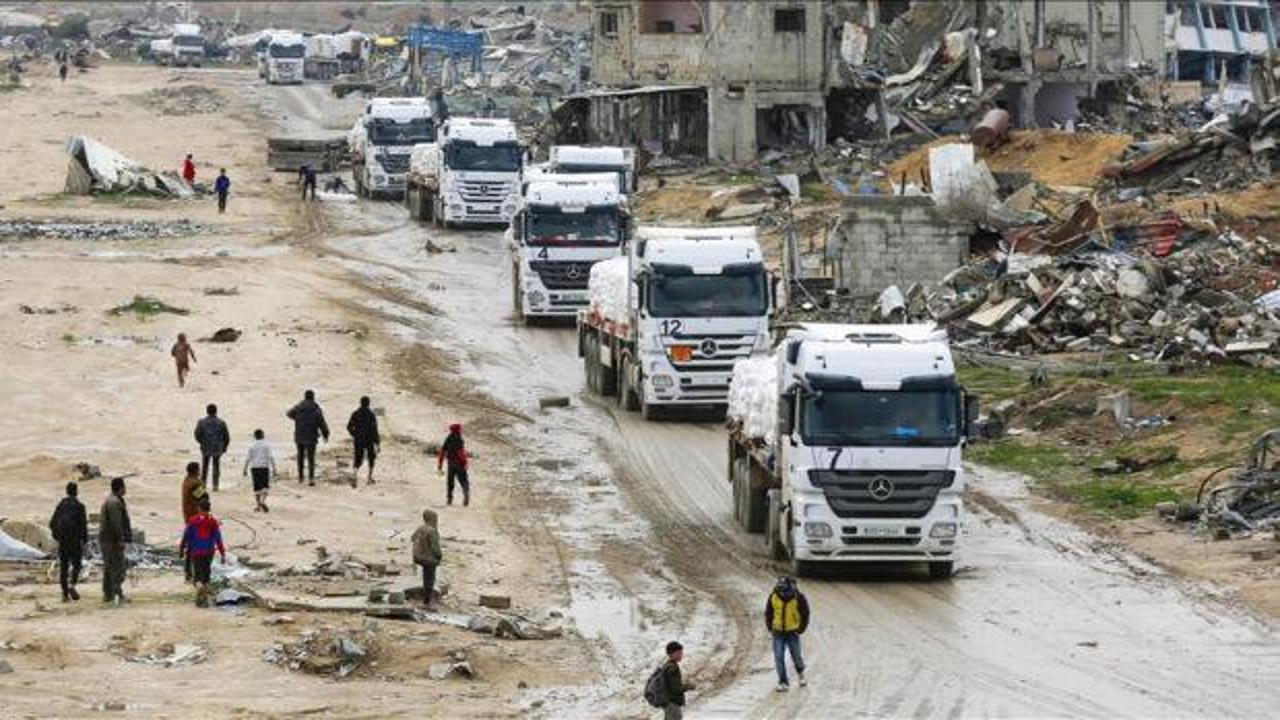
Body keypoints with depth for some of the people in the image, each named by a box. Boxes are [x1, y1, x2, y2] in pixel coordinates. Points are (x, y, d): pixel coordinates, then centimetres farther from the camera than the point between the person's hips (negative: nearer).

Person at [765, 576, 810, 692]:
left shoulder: (798, 598, -14)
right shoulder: (773, 597, -9)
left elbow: (805, 613, -1)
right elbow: (768, 613, 6)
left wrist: (801, 628, -5)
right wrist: (770, 627, 0)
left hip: (792, 633, -1)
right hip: (778, 633, 1)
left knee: (796, 656, 8)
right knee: (779, 658, -6)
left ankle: (800, 672, 40)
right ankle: (783, 683, 1)